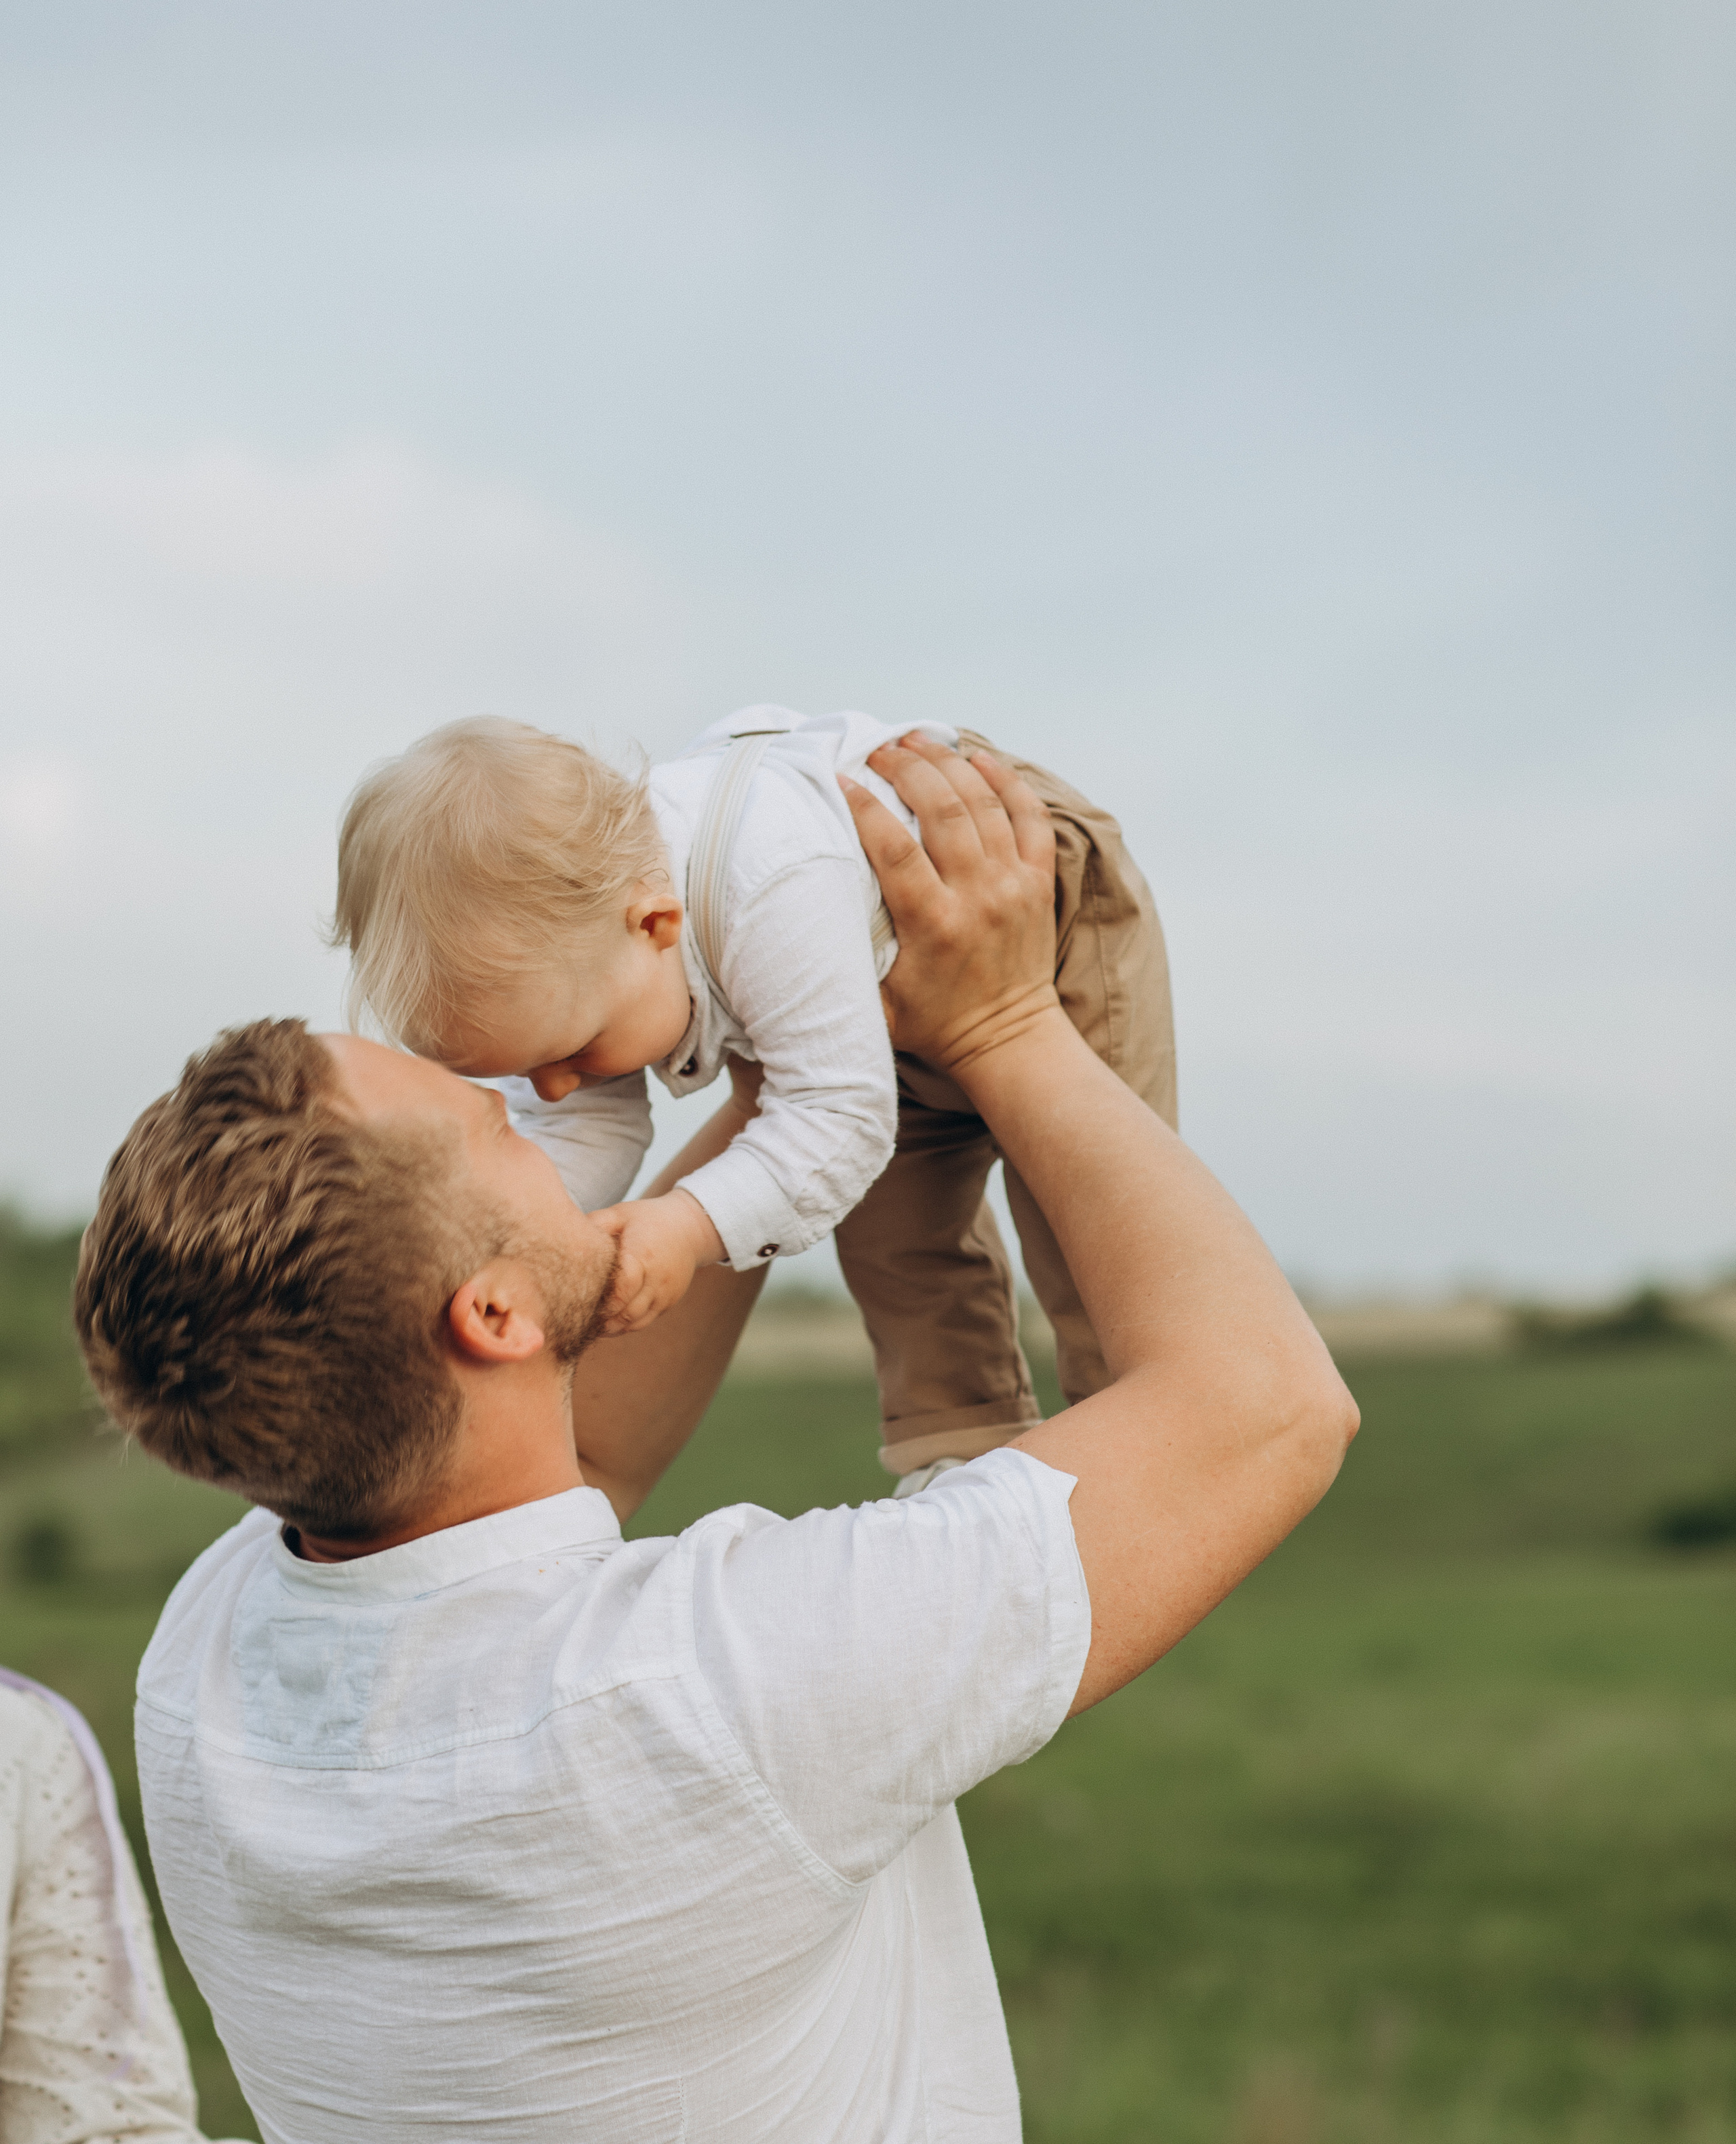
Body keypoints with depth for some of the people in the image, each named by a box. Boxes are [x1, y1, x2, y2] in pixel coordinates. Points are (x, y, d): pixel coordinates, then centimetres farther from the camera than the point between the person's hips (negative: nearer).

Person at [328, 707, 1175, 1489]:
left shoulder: (777, 897, -50)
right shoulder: (551, 935, -23)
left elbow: (840, 1113, -46)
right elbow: (581, 1127, -16)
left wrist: (691, 1226, -54)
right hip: (881, 981, 7)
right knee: (892, 1244, 8)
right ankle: (963, 1451, 22)